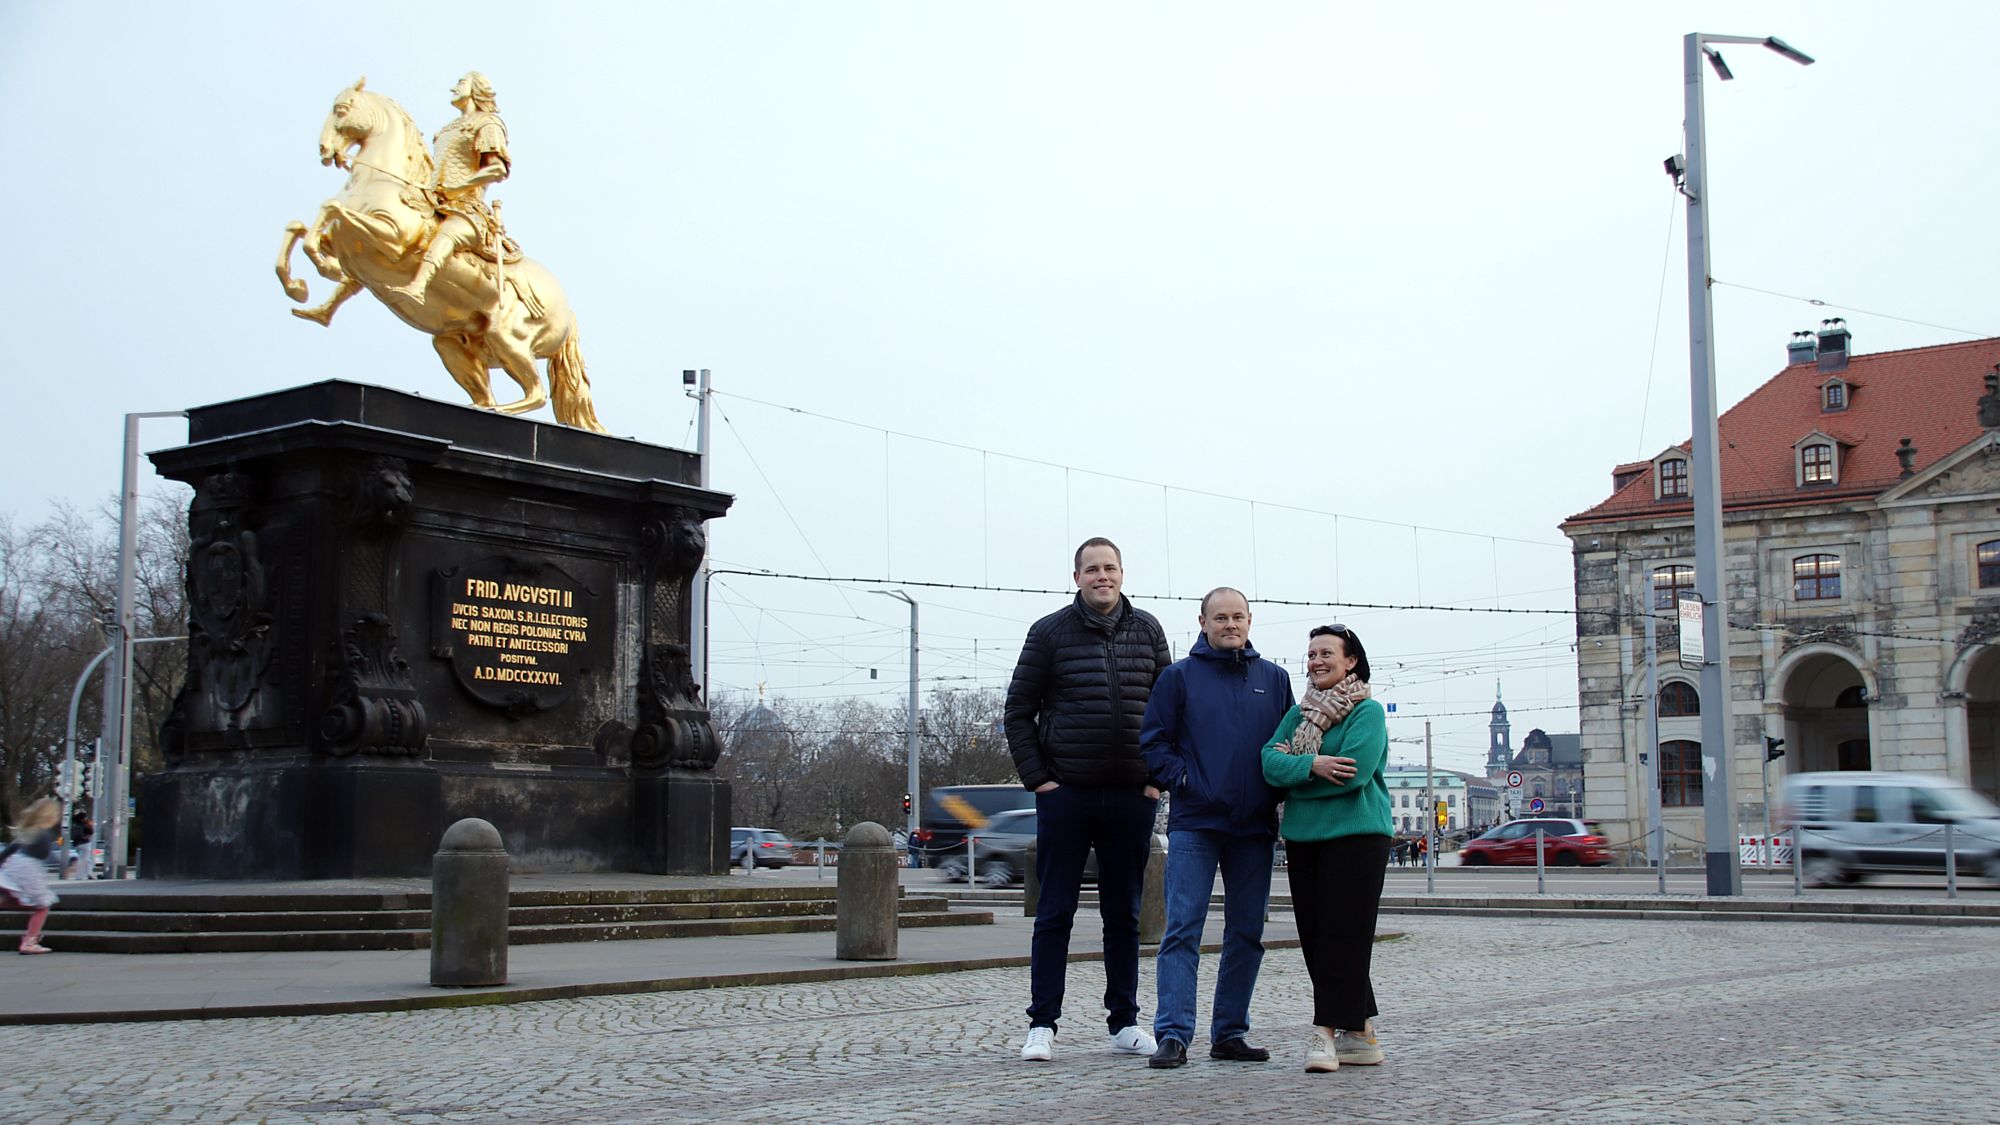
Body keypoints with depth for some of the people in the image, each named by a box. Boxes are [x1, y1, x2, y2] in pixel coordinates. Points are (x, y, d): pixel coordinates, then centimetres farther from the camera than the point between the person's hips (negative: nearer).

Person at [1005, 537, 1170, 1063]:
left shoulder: (1147, 630, 8)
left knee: (1124, 915, 9)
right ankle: (1042, 1025, 6)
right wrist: (1036, 779, -6)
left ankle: (1125, 1023, 16)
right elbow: (1018, 712, 2)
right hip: (1065, 796, -2)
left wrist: (1159, 777, 2)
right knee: (1054, 914, 1)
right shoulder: (1050, 632, 0)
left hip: (1132, 797, 2)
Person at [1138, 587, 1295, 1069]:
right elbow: (1152, 742, 3)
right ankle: (1173, 1034, -9)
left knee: (1247, 933, 8)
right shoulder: (1179, 677, 4)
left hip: (1254, 828, 4)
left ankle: (1230, 1032, 17)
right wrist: (1182, 780, -9)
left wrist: (1278, 791, 1)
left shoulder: (1274, 679, 12)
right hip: (1193, 825, -4)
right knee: (1182, 929, -9)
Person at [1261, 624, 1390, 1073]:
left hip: (1356, 834, -7)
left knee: (1342, 937, -7)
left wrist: (1291, 768, -7)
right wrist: (1311, 765, -17)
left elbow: (1355, 771, -17)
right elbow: (1270, 762, 2)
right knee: (1315, 938, 6)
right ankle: (1359, 1035, 15)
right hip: (1303, 836, 7)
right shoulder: (1298, 713, 16)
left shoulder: (1368, 712, -3)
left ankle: (1326, 1030, -6)